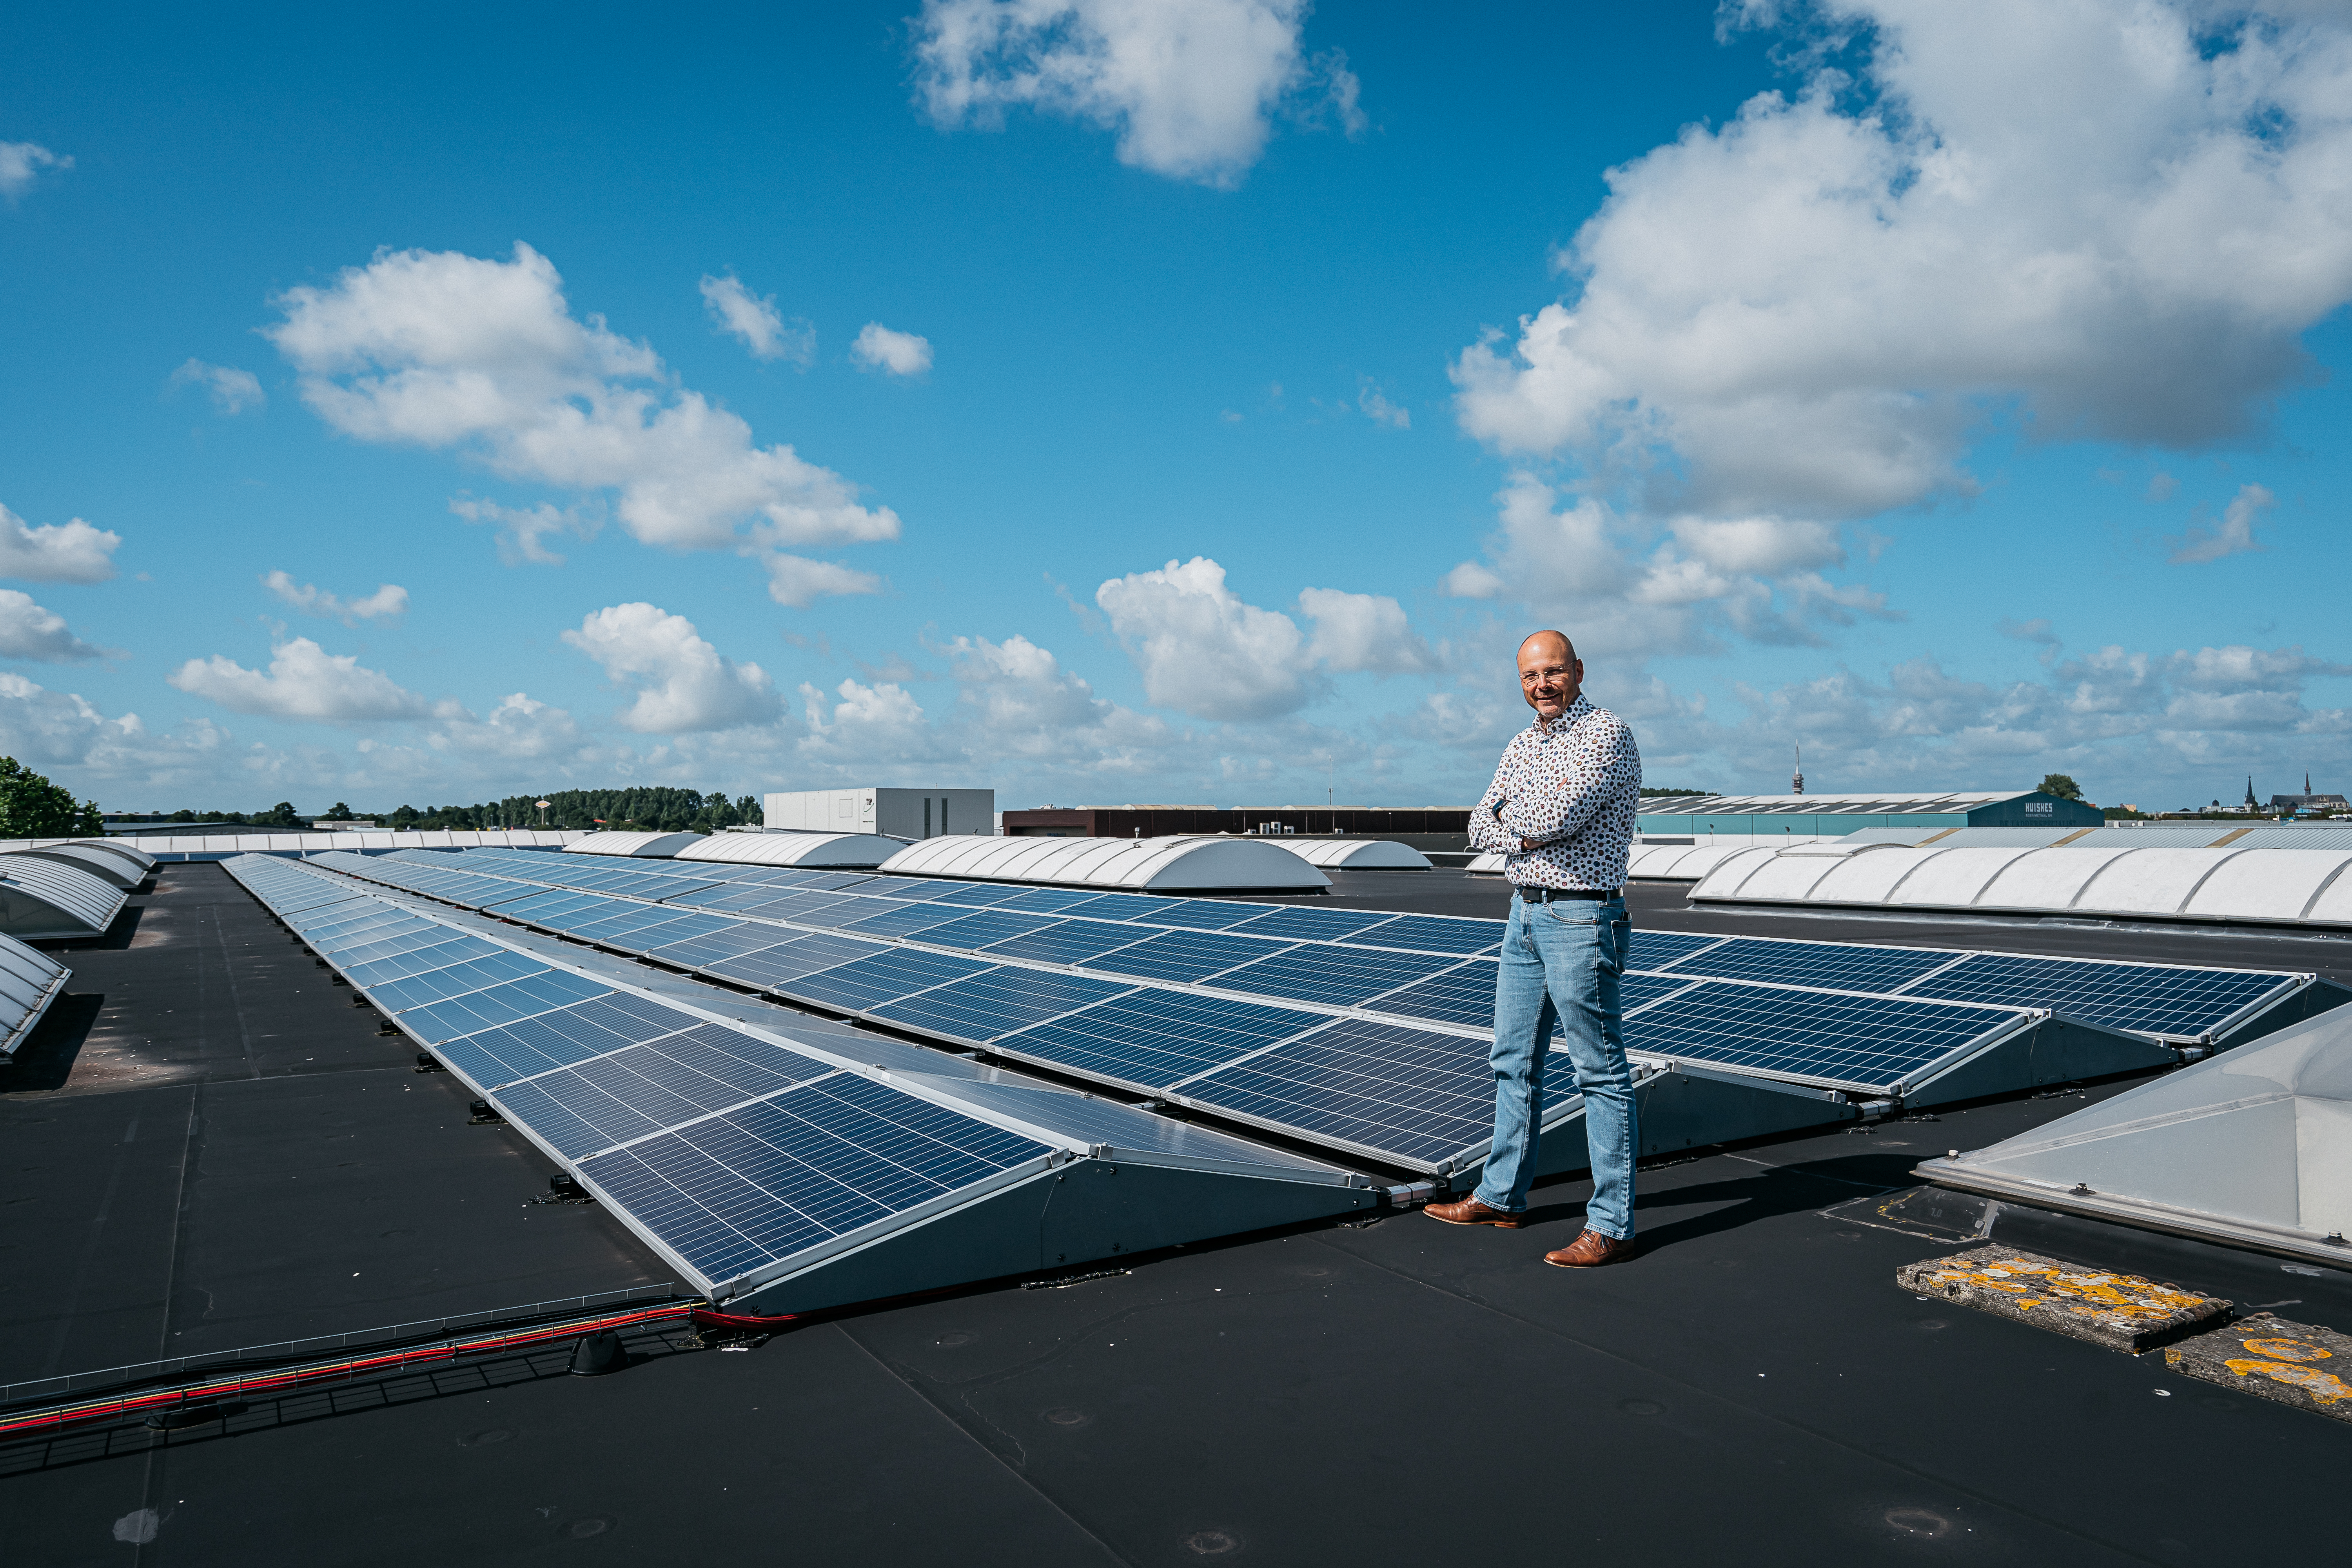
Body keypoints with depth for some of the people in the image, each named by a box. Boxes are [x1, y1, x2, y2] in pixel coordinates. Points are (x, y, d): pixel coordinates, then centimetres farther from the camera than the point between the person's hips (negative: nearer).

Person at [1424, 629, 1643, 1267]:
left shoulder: (1607, 734, -11)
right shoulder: (1522, 745, 15)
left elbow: (1558, 816, -23)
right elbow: (1482, 825, 9)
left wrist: (1513, 815, -2)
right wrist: (1529, 832, -10)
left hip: (1581, 920, -9)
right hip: (1525, 913, 9)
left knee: (1601, 1071, -3)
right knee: (1514, 1062, 15)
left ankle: (1611, 1225, 3)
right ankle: (1502, 1196, 28)